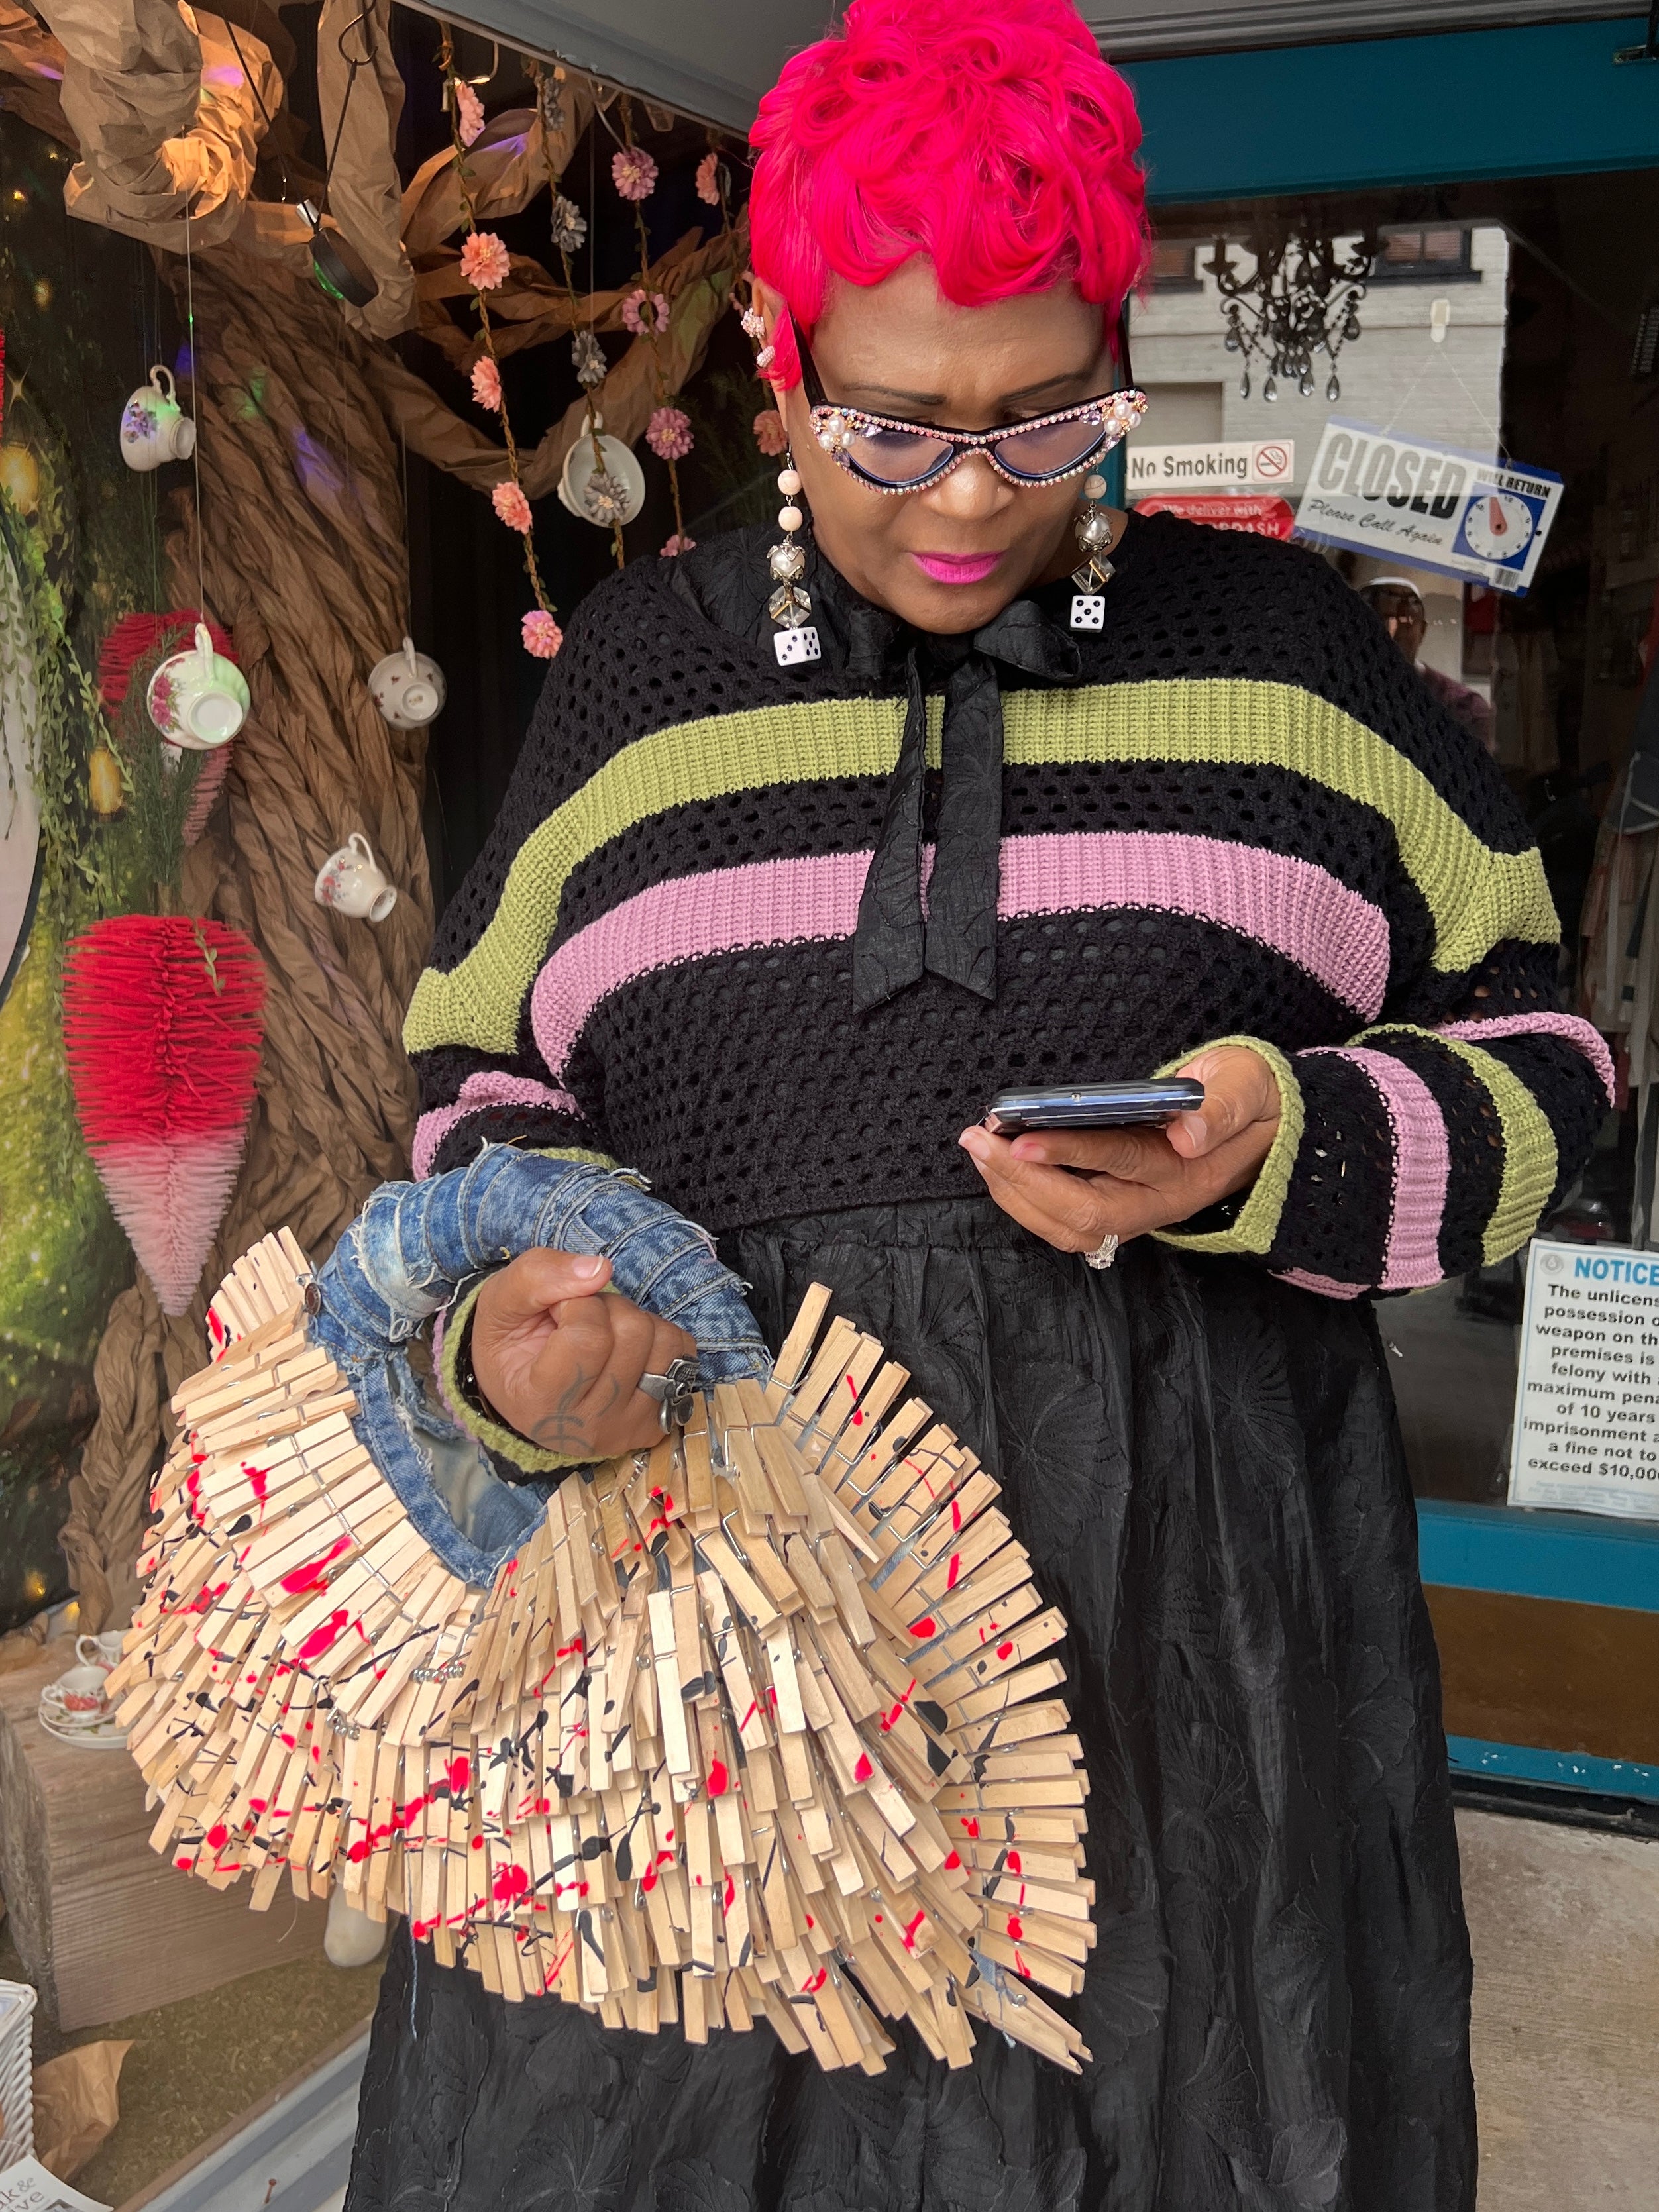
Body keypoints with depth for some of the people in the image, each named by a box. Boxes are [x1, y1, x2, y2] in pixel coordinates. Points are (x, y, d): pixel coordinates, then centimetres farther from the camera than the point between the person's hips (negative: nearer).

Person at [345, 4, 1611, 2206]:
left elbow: (1531, 1045, 8)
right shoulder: (645, 661, 8)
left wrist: (1281, 1153, -13)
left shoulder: (1274, 640, 6)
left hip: (1187, 1572, 0)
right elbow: (487, 1066, 12)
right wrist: (508, 1335, -9)